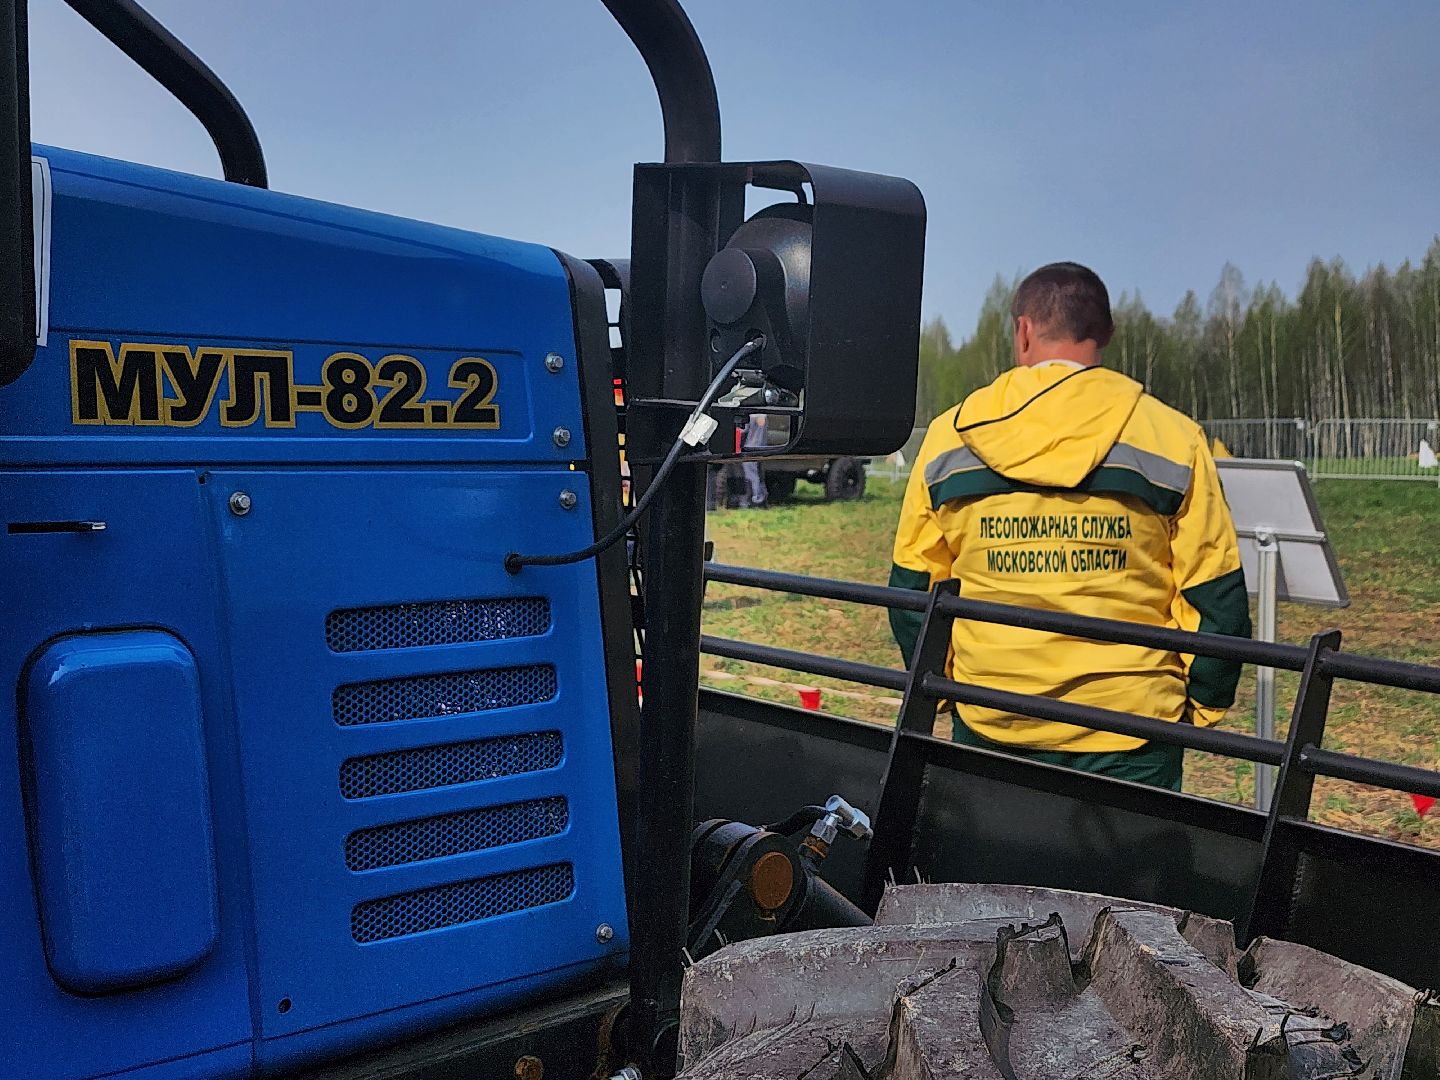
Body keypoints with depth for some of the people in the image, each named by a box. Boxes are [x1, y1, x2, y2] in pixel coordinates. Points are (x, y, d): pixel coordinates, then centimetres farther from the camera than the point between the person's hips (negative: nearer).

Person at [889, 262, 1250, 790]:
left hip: (988, 726, 2)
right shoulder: (1173, 440, -4)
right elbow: (1216, 598, -2)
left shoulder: (950, 437, 0)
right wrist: (1202, 706, 11)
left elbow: (913, 586, 5)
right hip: (1129, 738, -1)